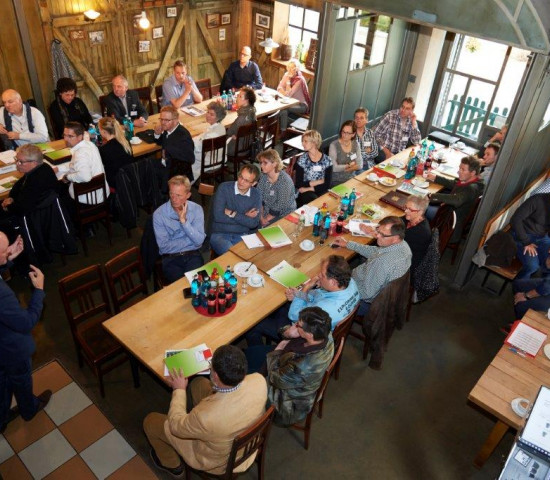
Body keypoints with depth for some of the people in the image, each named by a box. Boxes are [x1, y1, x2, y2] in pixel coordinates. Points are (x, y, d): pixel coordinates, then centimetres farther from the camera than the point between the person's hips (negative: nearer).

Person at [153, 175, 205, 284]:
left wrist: (184, 221, -19)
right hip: (171, 259, -1)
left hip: (193, 255, 1)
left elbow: (199, 241, -10)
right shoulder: (159, 214, -6)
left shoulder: (196, 209, -1)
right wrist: (190, 240, -7)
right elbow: (164, 246, -10)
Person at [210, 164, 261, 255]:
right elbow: (218, 216, -16)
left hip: (242, 235, 3)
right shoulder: (224, 188, -7)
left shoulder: (256, 195, 2)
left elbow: (254, 223, -6)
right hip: (220, 234, -3)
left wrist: (233, 214, -11)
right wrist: (245, 218, -9)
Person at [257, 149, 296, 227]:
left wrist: (267, 219, -16)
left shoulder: (284, 181, -24)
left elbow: (280, 207, -21)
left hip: (284, 214, -5)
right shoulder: (264, 176, -6)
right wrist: (261, 217, -13)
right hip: (267, 209, 6)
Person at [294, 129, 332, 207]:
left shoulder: (327, 160, -2)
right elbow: (298, 184, -6)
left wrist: (310, 188, -14)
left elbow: (327, 184, -7)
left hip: (320, 191, 1)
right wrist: (317, 182, -9)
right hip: (305, 193, -1)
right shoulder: (302, 159, -2)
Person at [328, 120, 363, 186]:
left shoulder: (356, 144, 5)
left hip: (351, 178, 5)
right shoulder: (334, 145, -10)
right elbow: (333, 168, -17)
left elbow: (360, 165, 0)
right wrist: (350, 165, -2)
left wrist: (342, 168, -11)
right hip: (336, 181, -5)